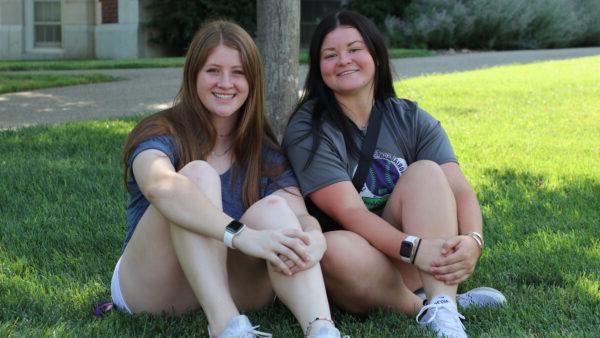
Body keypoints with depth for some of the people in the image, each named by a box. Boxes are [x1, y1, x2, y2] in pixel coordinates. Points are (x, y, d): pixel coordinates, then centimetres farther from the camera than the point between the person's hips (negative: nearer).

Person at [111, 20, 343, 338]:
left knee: (273, 207, -24)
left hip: (227, 286, 3)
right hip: (151, 287, -3)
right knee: (197, 175, -26)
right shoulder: (160, 133, -9)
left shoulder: (266, 153, 5)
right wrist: (242, 235, -47)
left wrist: (313, 239, -37)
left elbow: (299, 214, -12)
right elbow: (160, 187, -33)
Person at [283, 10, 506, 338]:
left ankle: (442, 309, -33)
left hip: (410, 264, 3)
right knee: (336, 248, -37)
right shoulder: (307, 132, -10)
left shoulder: (411, 120, 2)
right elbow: (349, 212, -20)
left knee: (426, 171, -22)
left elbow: (459, 190, -10)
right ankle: (434, 305, -17)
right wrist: (414, 248, -35)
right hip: (354, 270, -3)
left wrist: (472, 240, -32)